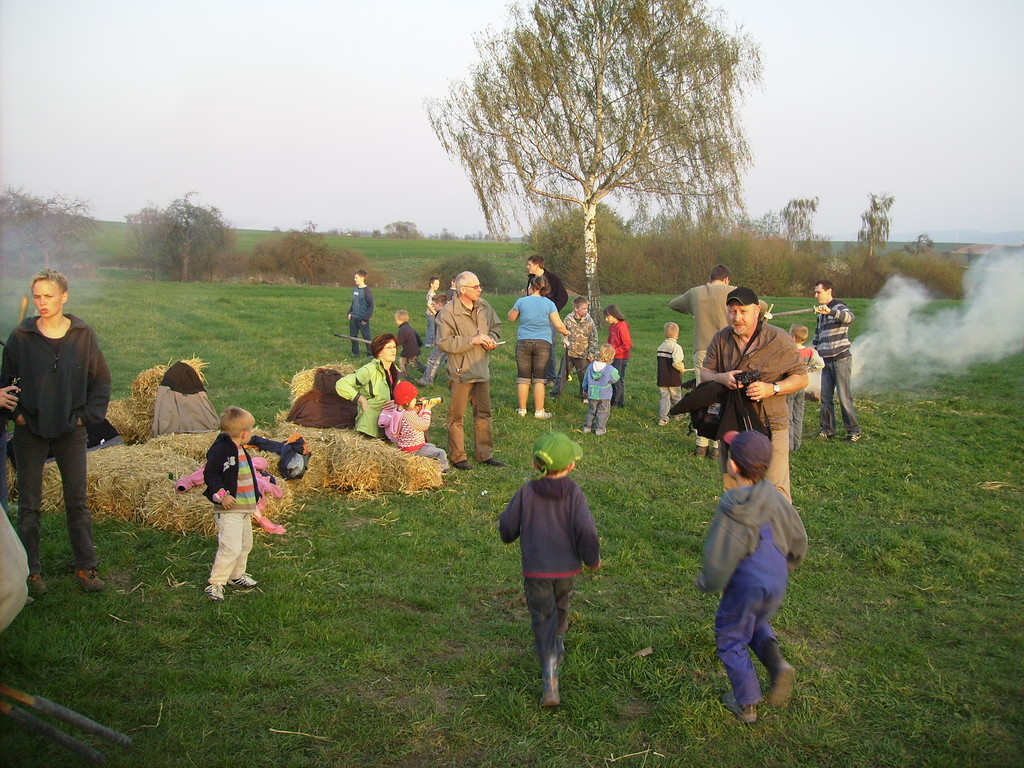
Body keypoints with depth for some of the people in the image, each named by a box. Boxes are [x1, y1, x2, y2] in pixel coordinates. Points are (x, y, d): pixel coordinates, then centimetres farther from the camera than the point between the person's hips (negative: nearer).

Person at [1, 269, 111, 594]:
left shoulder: (83, 335, -3)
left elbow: (101, 379, 5)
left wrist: (88, 415, -2)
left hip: (71, 431, 0)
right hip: (30, 433, 0)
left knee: (77, 502, 7)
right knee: (29, 505, 7)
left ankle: (85, 567, 18)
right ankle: (31, 571, 18)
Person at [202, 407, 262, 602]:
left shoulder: (242, 451, 14)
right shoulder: (220, 449, -15)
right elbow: (209, 474, -17)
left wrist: (255, 497, 25)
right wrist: (221, 495, -23)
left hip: (245, 508, 10)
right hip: (228, 509, -9)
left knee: (245, 544, 18)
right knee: (231, 547, -14)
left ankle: (237, 575, 36)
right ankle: (215, 583, -5)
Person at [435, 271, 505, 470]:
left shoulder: (484, 307, 5)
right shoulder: (448, 312, -15)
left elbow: (496, 326, 23)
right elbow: (444, 342, -20)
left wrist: (492, 339, 0)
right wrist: (472, 340, -22)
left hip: (482, 370, 6)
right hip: (461, 372, -6)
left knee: (484, 414, 13)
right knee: (456, 416, 3)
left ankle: (484, 454, 24)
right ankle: (457, 456, 14)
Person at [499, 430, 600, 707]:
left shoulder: (527, 492, -9)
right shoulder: (574, 493, -11)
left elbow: (507, 527, -3)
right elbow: (586, 530, -15)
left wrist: (509, 534, 22)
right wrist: (593, 559, 1)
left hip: (535, 571, -1)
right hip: (566, 568, 1)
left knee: (543, 621, 2)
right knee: (560, 608, 27)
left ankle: (550, 681, -11)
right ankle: (557, 649, 51)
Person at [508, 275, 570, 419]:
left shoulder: (521, 302, -2)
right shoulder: (549, 304, -3)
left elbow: (511, 318, 12)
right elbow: (559, 325, -5)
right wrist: (566, 332, 14)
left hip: (523, 343, 1)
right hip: (543, 344, -1)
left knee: (523, 378, 8)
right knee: (539, 380, 3)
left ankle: (522, 409, 14)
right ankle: (539, 411, 5)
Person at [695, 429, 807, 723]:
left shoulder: (731, 514, -24)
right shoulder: (777, 499, -8)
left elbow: (719, 562, -19)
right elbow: (799, 542, 4)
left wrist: (706, 583, 1)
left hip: (745, 587, -6)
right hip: (777, 584, 6)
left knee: (731, 639, 16)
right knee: (757, 624, 31)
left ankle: (746, 704, 24)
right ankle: (777, 663, 6)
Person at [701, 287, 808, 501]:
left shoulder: (779, 340, -6)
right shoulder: (721, 339, 3)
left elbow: (801, 378, -2)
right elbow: (704, 373, 7)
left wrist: (772, 389, -20)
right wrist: (721, 377, -16)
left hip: (770, 426, -4)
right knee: (732, 489, 13)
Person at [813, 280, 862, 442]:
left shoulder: (839, 307, -7)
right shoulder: (821, 313, 18)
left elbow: (850, 317, -31)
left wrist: (830, 311, -46)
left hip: (840, 359, -7)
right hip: (826, 360, 7)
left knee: (844, 397, -4)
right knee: (825, 397, 6)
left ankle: (854, 431, 4)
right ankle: (827, 430, 13)